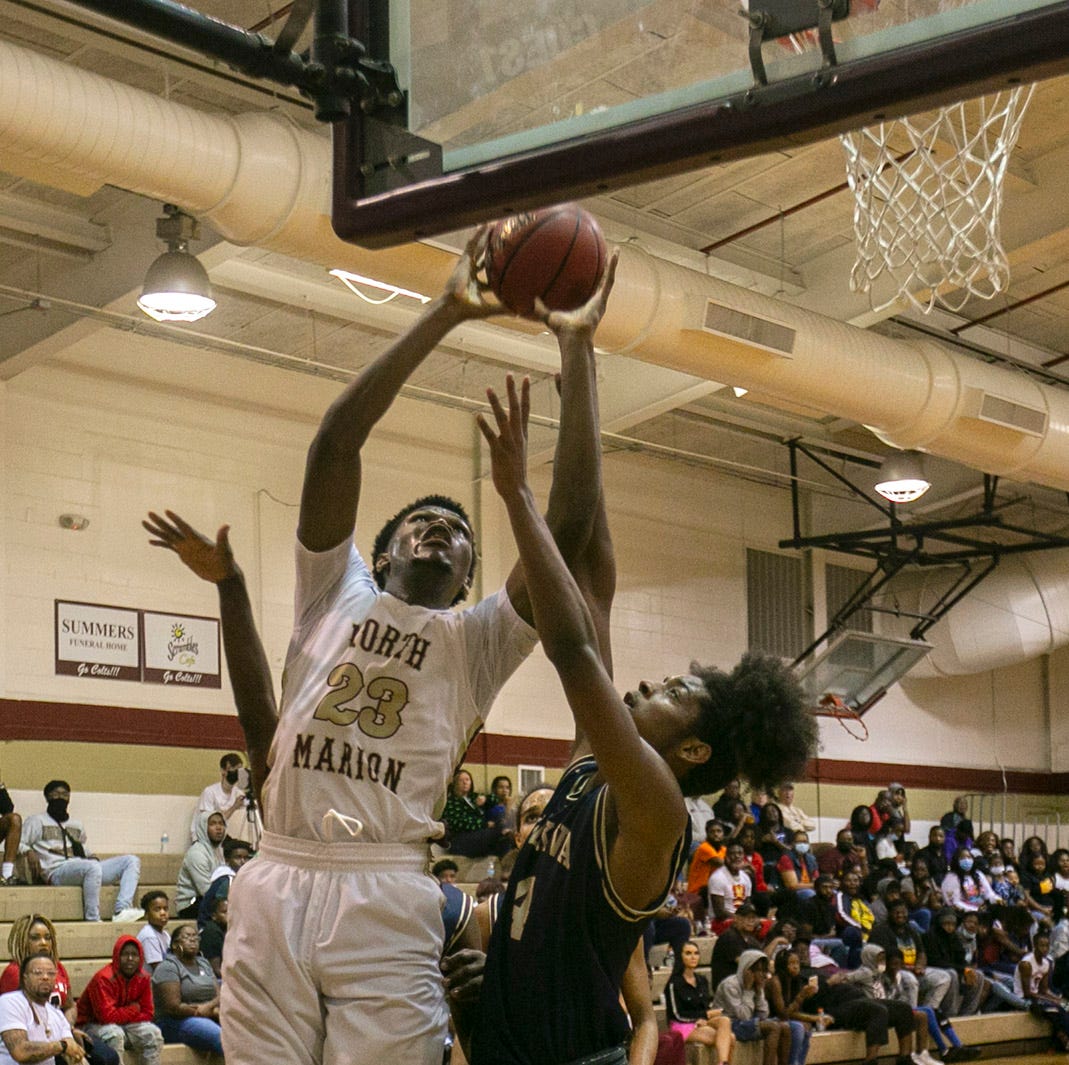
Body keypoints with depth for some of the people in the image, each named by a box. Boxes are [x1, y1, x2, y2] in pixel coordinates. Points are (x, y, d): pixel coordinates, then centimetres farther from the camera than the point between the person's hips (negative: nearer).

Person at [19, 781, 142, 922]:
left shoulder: (76, 825, 31)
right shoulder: (36, 821, 14)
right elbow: (19, 843, 7)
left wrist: (90, 856, 14)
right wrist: (29, 852, -14)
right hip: (57, 871, -7)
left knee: (132, 860, -9)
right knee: (92, 867, -40)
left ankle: (122, 910, -30)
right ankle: (93, 920, -37)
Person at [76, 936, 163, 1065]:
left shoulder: (143, 978, -4)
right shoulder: (103, 978, -24)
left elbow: (147, 1013, 0)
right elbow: (107, 1016, -30)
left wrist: (123, 1016, -17)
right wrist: (133, 1009, -15)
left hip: (124, 1025, 6)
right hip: (93, 1025, -6)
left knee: (152, 1033, -16)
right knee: (114, 1034, -36)